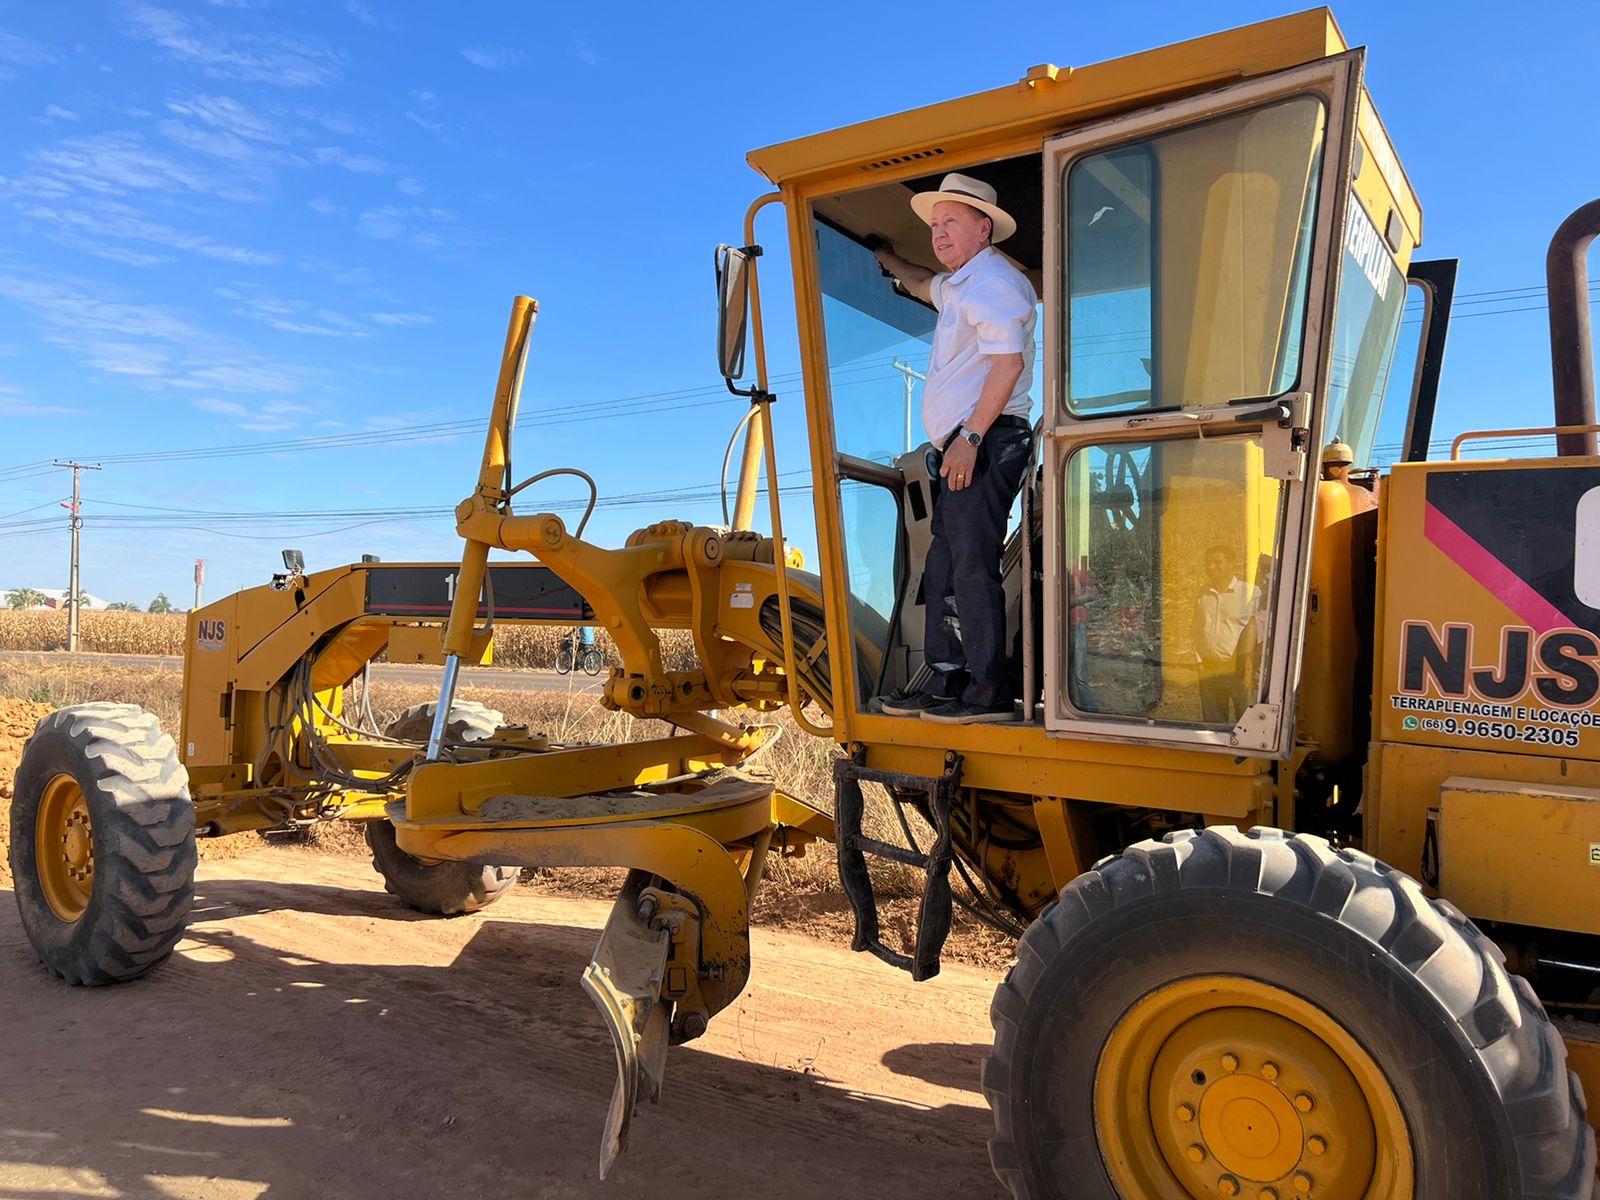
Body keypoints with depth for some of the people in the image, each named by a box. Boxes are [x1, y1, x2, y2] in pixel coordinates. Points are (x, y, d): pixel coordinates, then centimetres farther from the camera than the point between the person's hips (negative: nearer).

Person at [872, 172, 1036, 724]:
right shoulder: (958, 284, 25)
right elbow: (924, 285, 51)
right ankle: (946, 681, 14)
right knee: (942, 567, 9)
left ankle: (989, 694, -10)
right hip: (966, 446, 11)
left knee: (972, 565, -13)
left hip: (988, 440, -11)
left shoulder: (993, 280, -6)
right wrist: (885, 259, 60)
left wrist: (970, 437, -23)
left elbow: (1008, 362, -19)